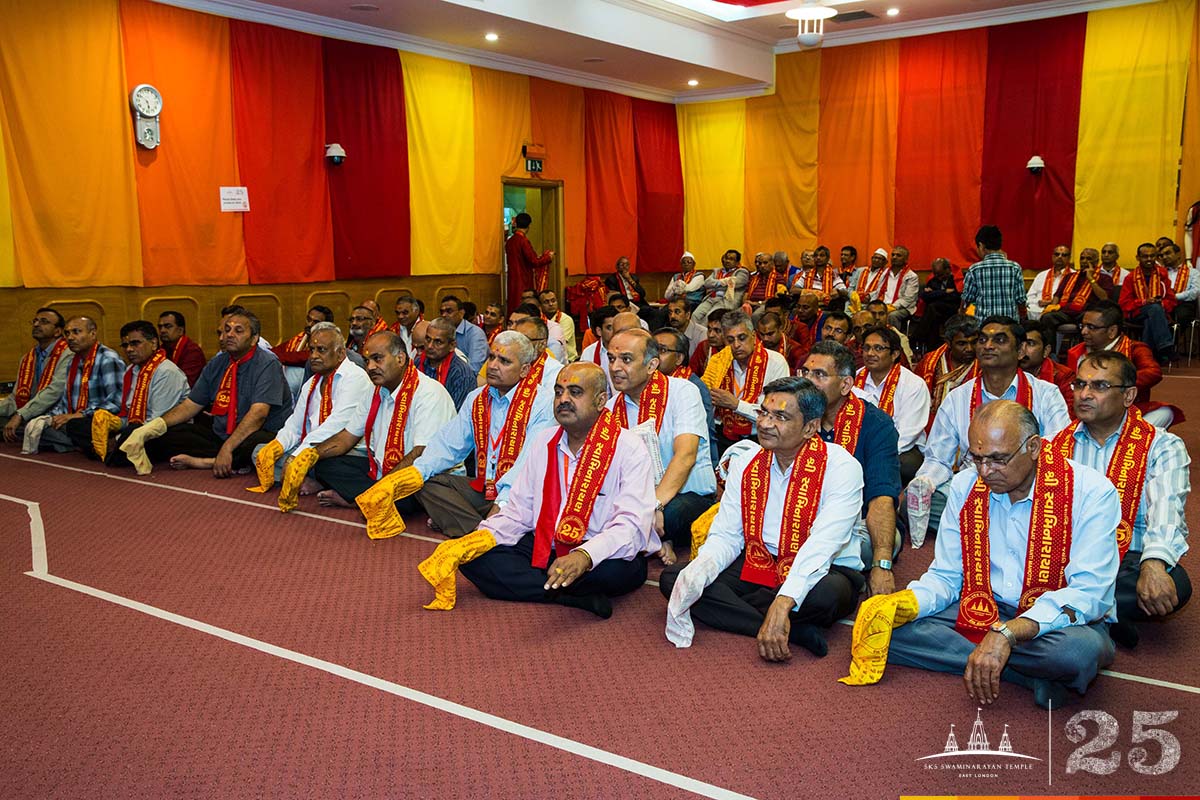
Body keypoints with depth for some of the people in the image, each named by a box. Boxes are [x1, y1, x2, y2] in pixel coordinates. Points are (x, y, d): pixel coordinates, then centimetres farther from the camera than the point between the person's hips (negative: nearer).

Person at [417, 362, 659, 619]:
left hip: (600, 556, -6)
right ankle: (577, 598, -21)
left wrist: (586, 556, -40)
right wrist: (482, 538, -10)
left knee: (619, 569, -40)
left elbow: (632, 525, -22)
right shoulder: (544, 442, 10)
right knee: (472, 557, -14)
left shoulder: (629, 448, -10)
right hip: (544, 548, 6)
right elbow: (518, 511, 10)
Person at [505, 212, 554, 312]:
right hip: (524, 281, -8)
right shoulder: (523, 240, -15)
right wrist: (548, 257, 1)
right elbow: (534, 262, -17)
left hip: (513, 281, 8)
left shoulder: (510, 241, 7)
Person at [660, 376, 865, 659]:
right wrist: (699, 571, -23)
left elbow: (821, 547, -27)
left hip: (822, 571, -5)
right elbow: (725, 536, 0)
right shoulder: (746, 463, 2)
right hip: (758, 565, 6)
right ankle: (795, 632, -24)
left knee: (825, 594, -41)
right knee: (671, 578, -14)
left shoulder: (840, 467, -15)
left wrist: (782, 604, -41)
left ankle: (724, 610, -19)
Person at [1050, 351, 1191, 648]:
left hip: (1126, 560, -1)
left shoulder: (1162, 446, 4)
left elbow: (1166, 510, -13)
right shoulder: (1057, 443, 13)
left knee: (1174, 583, -35)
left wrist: (1154, 563, -34)